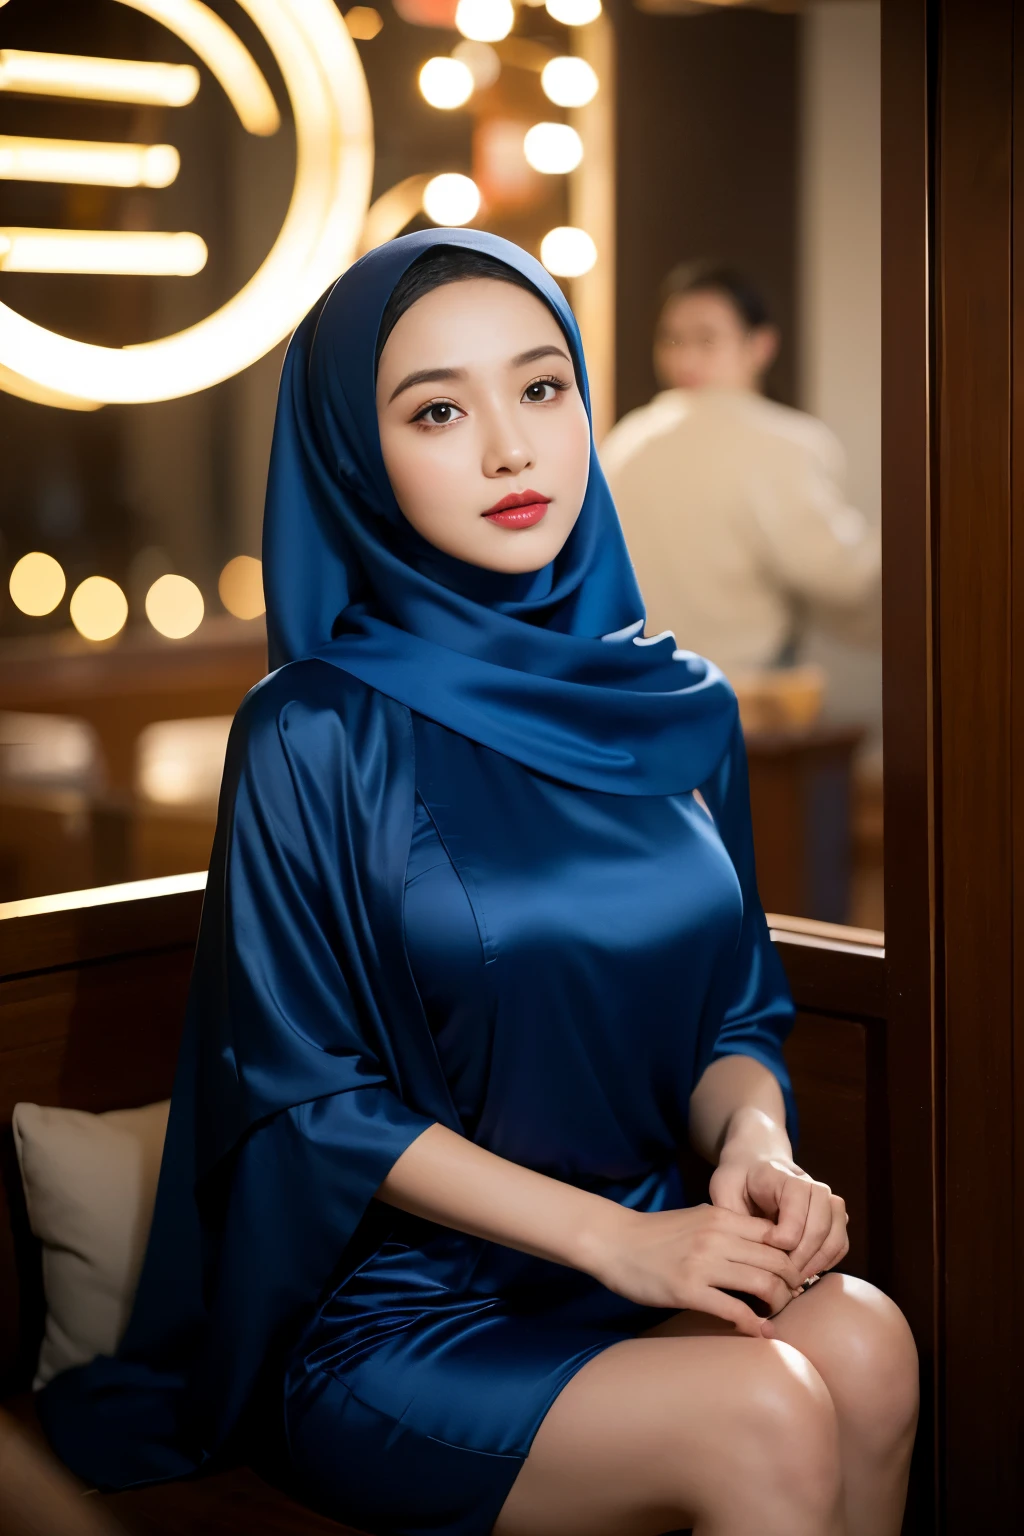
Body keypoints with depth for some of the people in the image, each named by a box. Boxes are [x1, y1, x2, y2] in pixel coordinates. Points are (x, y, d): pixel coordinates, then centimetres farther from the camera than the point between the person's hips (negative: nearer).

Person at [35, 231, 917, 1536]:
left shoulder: (681, 708, 5)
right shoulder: (316, 734, -10)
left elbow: (734, 1010, 11)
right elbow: (307, 1095, -10)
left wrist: (754, 1143, -12)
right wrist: (612, 1235, -18)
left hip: (645, 1276, 5)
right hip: (387, 1317, -4)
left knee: (863, 1344, -26)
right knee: (766, 1418, -28)